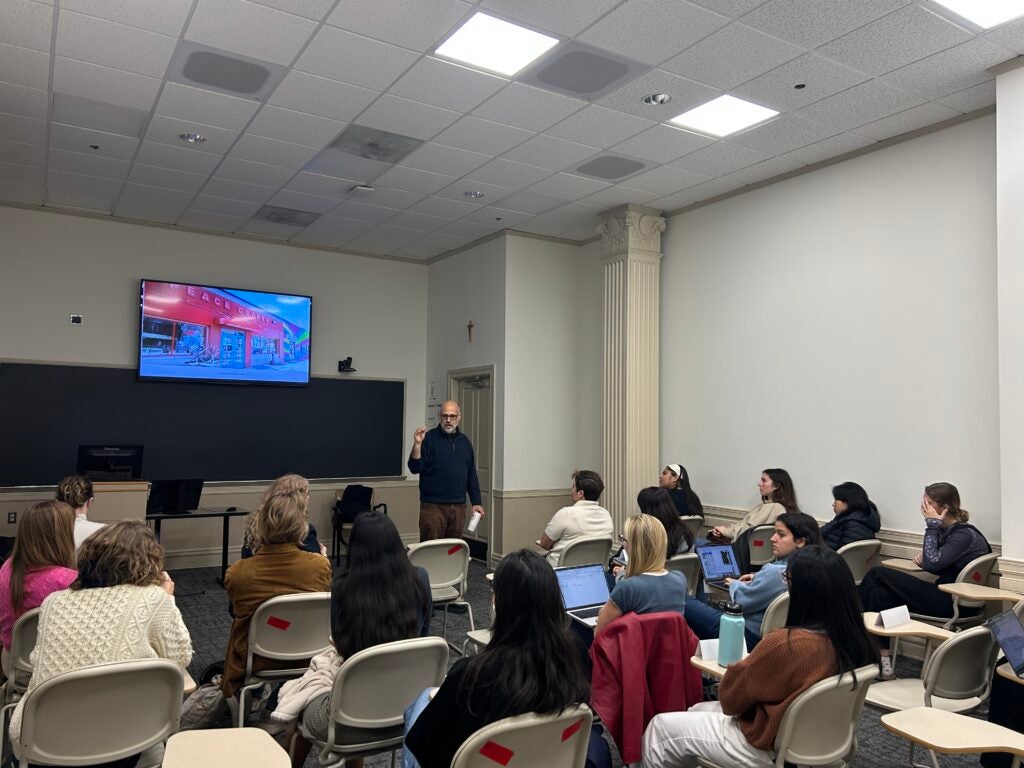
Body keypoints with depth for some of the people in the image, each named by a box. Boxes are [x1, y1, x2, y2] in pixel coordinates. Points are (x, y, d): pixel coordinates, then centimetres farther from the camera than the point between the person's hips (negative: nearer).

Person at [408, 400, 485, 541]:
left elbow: (471, 475, 16)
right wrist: (417, 445, -23)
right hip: (433, 506, -4)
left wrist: (476, 502, 12)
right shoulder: (429, 438, -3)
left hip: (459, 507, 5)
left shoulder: (464, 441, 12)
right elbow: (415, 468, -9)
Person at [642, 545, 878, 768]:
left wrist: (738, 667, 3)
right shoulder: (851, 636, -10)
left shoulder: (784, 643, -33)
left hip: (771, 749, -8)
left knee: (661, 727, 9)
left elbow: (730, 699, -16)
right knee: (698, 712, 26)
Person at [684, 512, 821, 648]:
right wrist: (757, 578, 10)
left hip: (749, 636, -9)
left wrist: (734, 584, 1)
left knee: (688, 606, -5)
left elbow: (742, 601, -18)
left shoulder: (775, 572, -28)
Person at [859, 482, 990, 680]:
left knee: (877, 574, -14)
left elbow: (932, 564, -25)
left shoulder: (964, 535, -15)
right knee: (879, 593, -11)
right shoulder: (948, 530, 11)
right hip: (944, 596, 8)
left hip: (953, 604, -8)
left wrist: (932, 525, -20)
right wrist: (925, 557, 0)